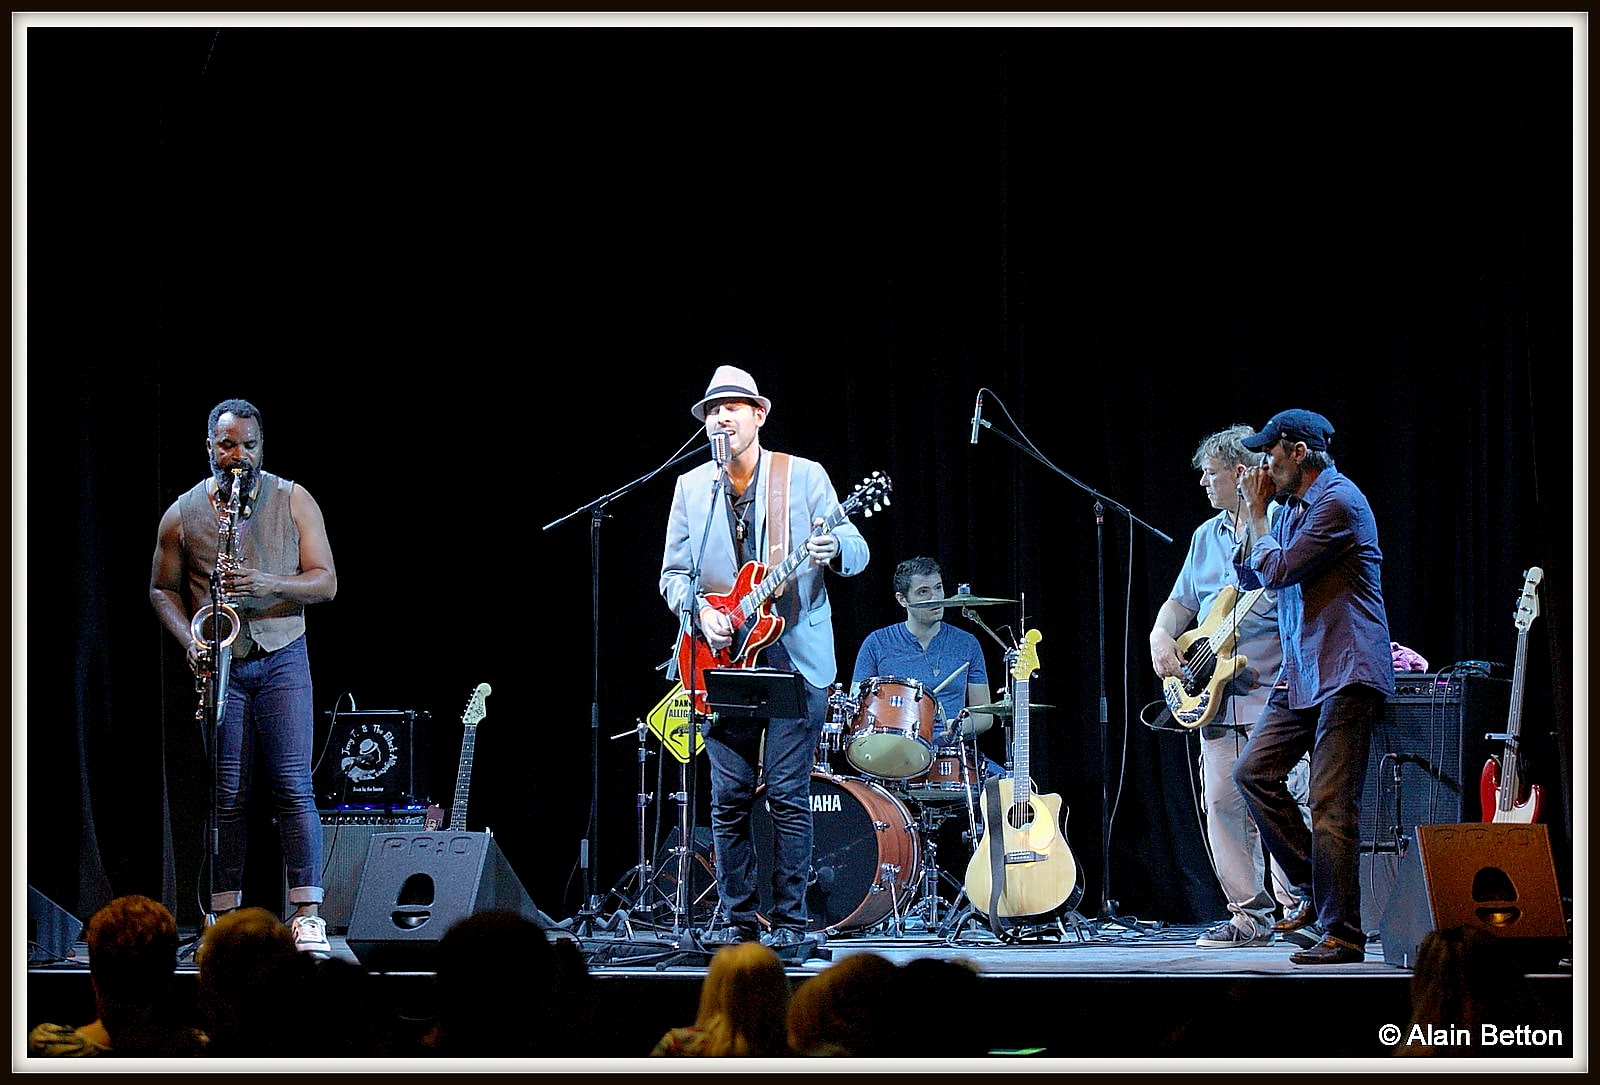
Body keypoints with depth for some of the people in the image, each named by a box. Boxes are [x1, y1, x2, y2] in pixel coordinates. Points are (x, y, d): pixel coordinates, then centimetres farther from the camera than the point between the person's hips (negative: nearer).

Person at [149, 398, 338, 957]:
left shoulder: (294, 501, 2)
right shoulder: (183, 514, 5)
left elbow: (325, 582, -1)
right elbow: (162, 588, 13)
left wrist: (266, 583, -17)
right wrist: (190, 640, -4)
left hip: (282, 659, -1)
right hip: (221, 663, 1)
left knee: (292, 785, -9)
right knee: (228, 793, 1)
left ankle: (307, 913, -10)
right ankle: (225, 915, 6)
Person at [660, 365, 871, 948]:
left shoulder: (805, 477, 2)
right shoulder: (691, 487, 11)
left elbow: (856, 550, 1)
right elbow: (674, 572, 12)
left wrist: (832, 550, -22)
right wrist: (700, 613, -7)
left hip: (795, 658, -3)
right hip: (724, 661, 3)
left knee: (788, 795, -5)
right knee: (729, 799, 2)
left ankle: (790, 920, 2)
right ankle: (738, 919, 10)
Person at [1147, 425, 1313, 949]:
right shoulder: (1207, 537, 21)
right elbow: (1180, 602, 25)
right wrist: (1161, 638, 7)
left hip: (1276, 691, -8)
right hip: (1216, 695, 8)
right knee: (1223, 802, 4)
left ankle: (1297, 907, -7)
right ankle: (1251, 915, 8)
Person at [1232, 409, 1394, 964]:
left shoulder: (1337, 501, -12)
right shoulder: (1293, 509, 18)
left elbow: (1276, 571, -16)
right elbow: (1248, 575, 23)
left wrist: (1256, 512, -3)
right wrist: (1253, 513, 12)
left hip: (1346, 673, -10)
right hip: (1301, 675, 10)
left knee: (1331, 802, -12)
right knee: (1253, 771, 2)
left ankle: (1341, 934, -10)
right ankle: (1315, 888, 10)